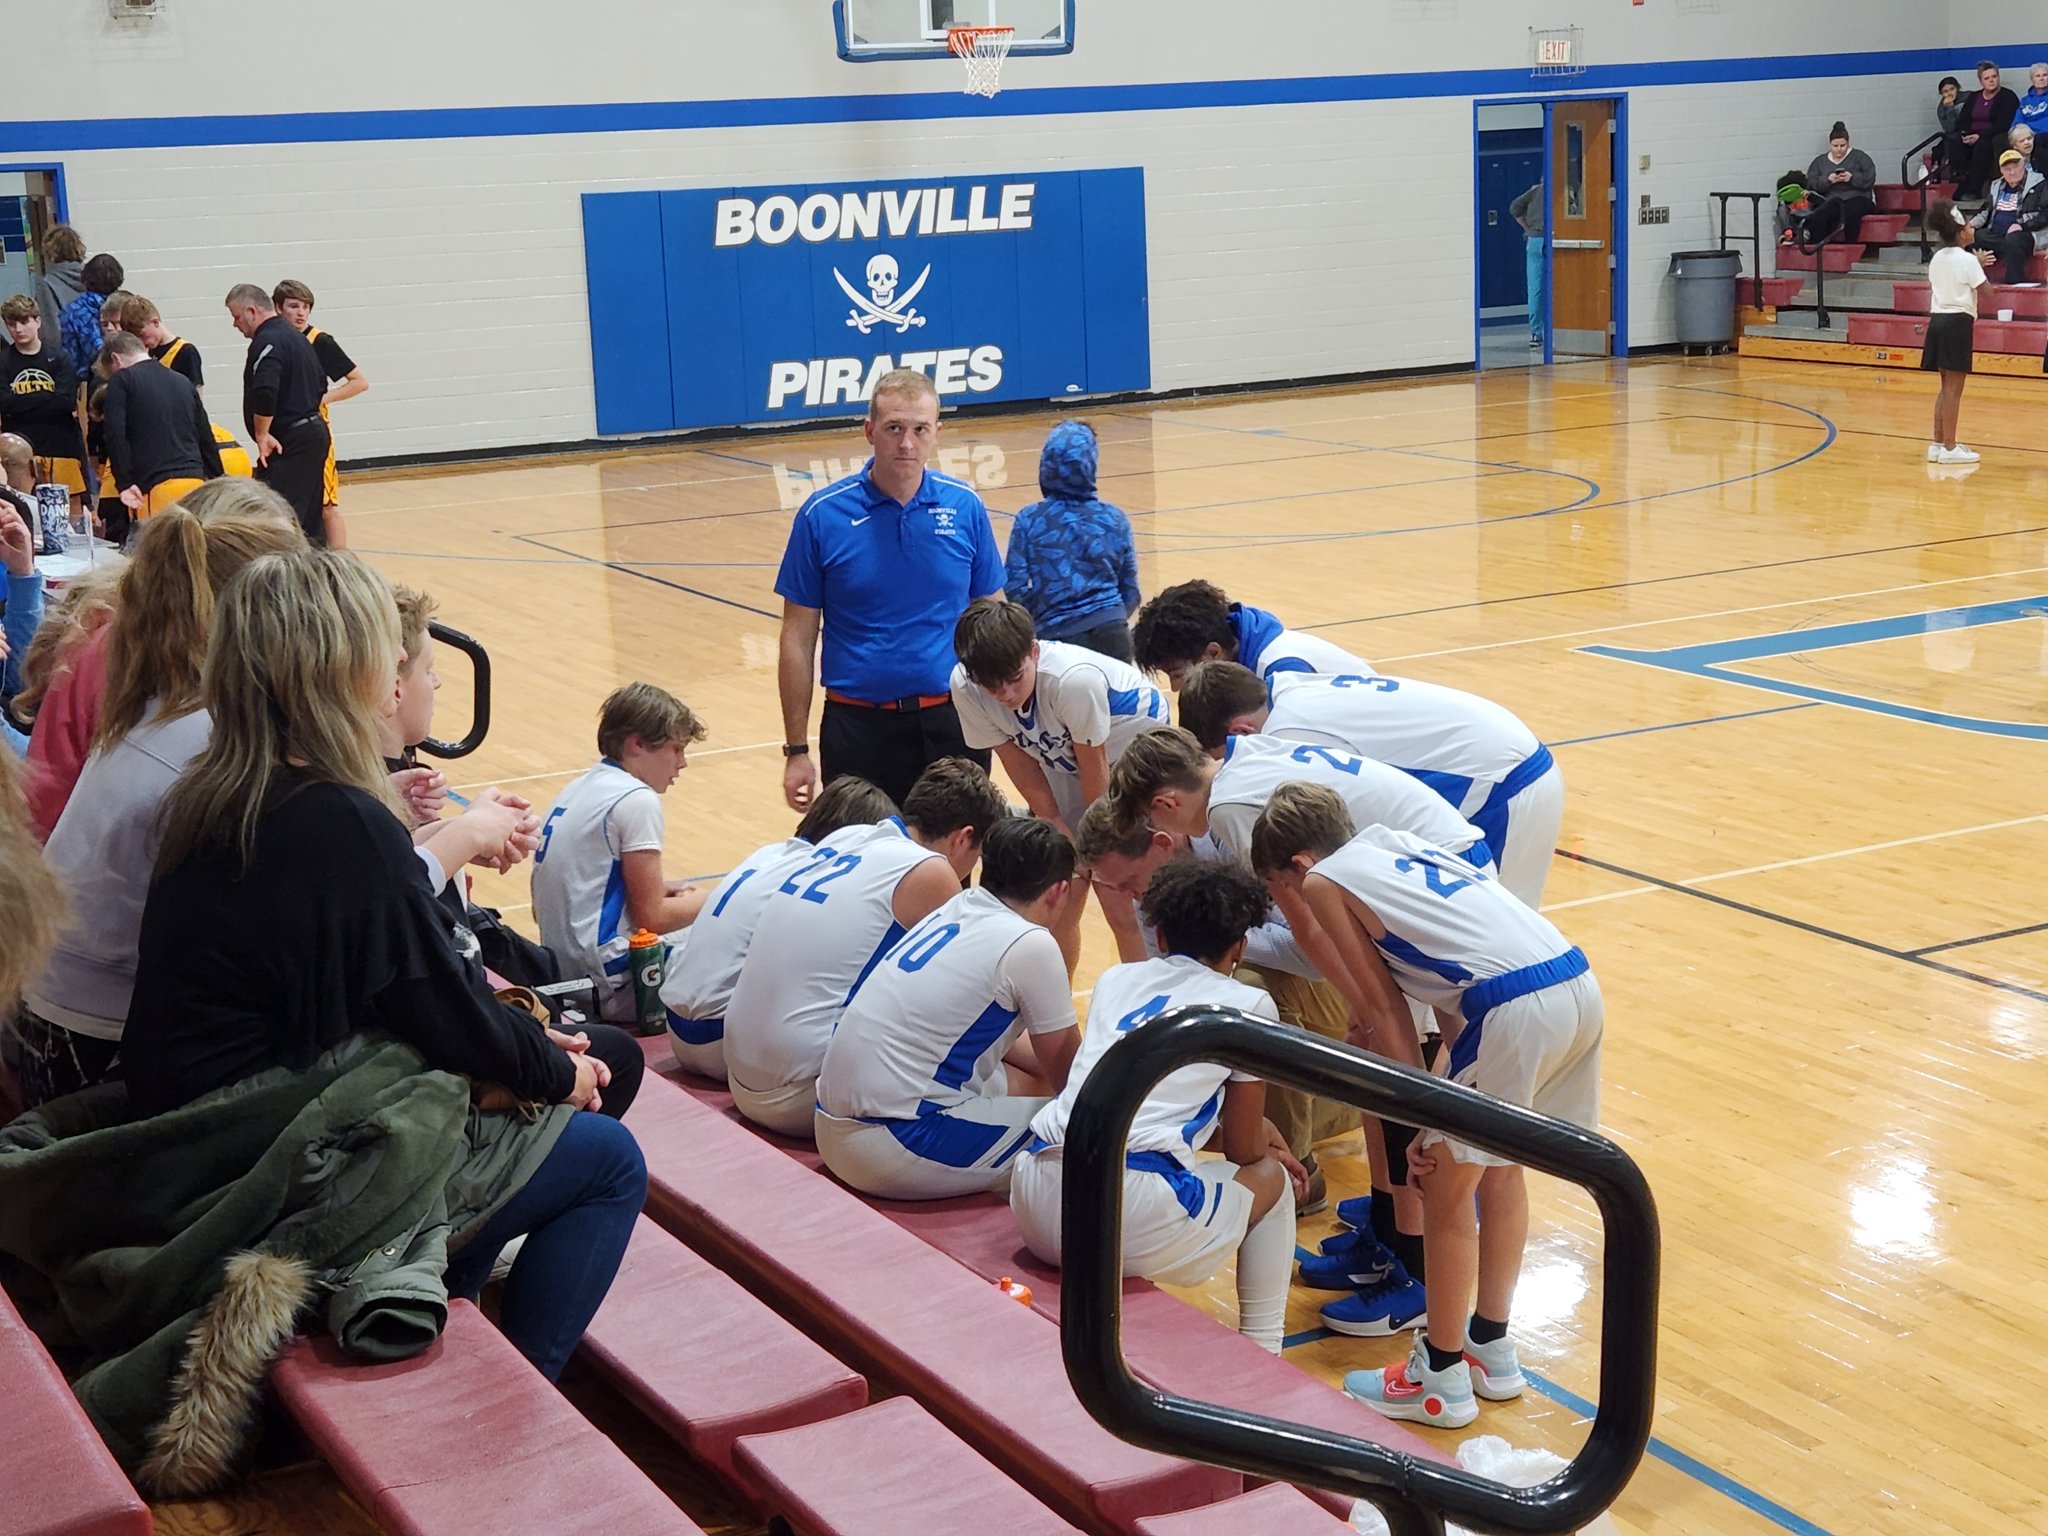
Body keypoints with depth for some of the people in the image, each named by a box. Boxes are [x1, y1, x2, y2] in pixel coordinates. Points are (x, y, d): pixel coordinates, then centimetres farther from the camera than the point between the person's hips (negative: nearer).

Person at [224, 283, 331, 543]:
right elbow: (320, 386, 25)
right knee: (309, 516, 15)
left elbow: (264, 394, -27)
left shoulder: (267, 342, -14)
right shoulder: (294, 336, 18)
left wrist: (262, 434, -17)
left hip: (289, 443, -10)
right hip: (314, 432, 10)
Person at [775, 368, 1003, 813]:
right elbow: (798, 638, 0)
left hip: (950, 722, 2)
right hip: (860, 726, -1)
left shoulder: (966, 508, 1)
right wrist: (796, 750, -2)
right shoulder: (822, 515, -4)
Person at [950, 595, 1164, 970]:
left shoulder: (1075, 679, -38)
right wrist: (1057, 828, -7)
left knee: (1122, 908, -11)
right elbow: (1020, 762, -9)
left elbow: (1094, 771, -22)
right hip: (1061, 765, 4)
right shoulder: (965, 687, -23)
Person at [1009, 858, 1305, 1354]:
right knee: (1271, 1179, 24)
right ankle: (1260, 1356, 21)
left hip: (1036, 1204, 5)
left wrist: (1256, 1129, 40)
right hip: (1135, 1211, -5)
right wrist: (1273, 1152, 39)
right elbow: (1243, 1151, 15)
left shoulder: (1115, 979, 21)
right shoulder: (1248, 1005, 8)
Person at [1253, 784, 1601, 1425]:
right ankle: (1492, 1351, 39)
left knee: (1445, 1194, 10)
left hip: (1513, 1008, -8)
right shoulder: (1394, 844, 27)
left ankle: (1440, 1377, 23)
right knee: (1500, 1169, 26)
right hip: (1579, 982, 8)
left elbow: (1381, 1005, 6)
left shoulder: (1324, 880, 8)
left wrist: (1424, 1115, 9)